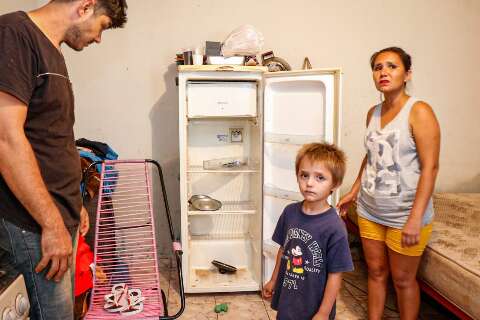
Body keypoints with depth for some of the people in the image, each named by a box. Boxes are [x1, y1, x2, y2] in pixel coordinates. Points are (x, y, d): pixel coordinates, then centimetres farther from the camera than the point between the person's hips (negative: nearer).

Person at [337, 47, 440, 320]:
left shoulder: (419, 112, -14)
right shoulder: (373, 113, 6)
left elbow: (430, 167, -18)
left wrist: (415, 219, -22)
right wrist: (354, 191, 16)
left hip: (405, 213, -5)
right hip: (369, 209, 6)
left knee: (403, 279, 10)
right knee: (376, 272, 17)